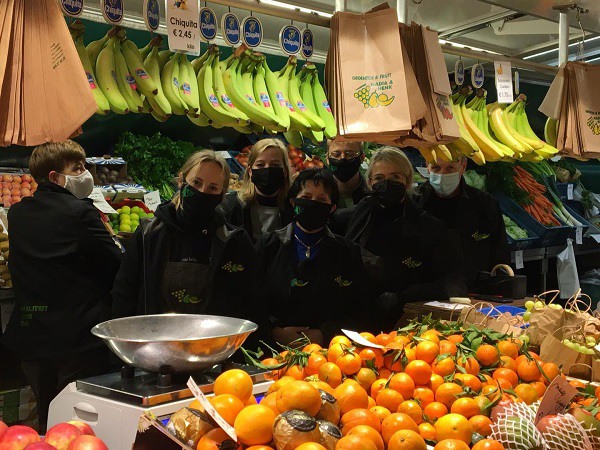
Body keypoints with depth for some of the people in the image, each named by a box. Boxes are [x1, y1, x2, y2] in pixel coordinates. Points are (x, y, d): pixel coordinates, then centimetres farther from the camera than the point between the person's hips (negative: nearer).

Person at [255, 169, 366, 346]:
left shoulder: (348, 252, 13)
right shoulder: (267, 246, 12)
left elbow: (354, 311, 7)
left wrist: (323, 334, -8)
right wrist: (277, 331, -10)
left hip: (325, 349, 0)